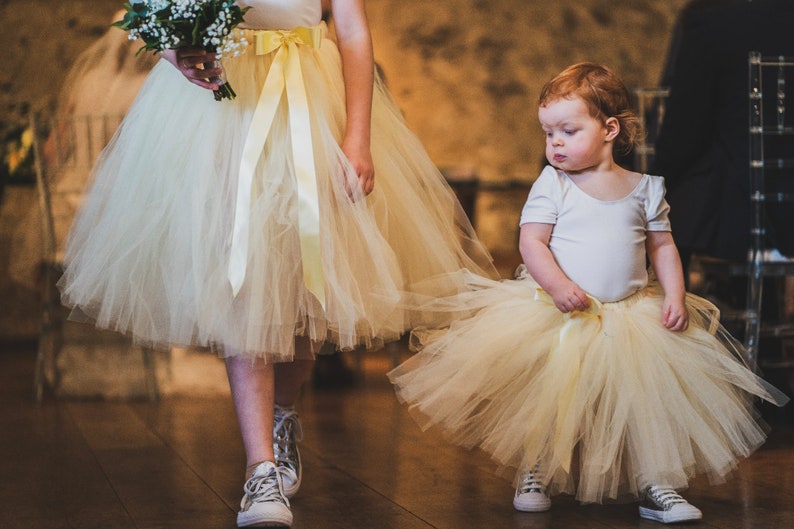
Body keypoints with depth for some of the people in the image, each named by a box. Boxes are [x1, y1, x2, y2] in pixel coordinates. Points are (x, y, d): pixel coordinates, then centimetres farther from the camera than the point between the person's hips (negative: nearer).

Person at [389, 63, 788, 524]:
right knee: (545, 399, -1)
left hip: (633, 316, 2)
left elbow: (662, 245, 10)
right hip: (556, 314, -1)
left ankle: (657, 485, 10)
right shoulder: (552, 184, -1)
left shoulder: (643, 188, 6)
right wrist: (558, 285, -23)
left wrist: (675, 296, -3)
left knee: (651, 397, -3)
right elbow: (531, 241, -8)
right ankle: (535, 474, 20)